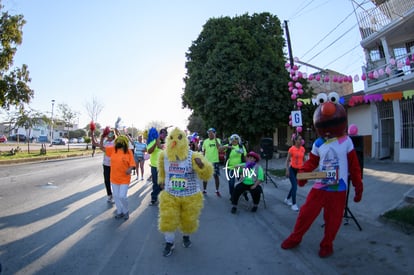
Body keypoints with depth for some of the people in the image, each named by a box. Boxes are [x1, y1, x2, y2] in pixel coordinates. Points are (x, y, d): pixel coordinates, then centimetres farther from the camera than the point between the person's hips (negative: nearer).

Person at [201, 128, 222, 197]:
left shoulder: (217, 140, -4)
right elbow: (203, 151, 11)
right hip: (206, 161, 3)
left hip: (215, 161, -3)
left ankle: (217, 191, 16)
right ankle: (204, 190, 21)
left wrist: (215, 138, -25)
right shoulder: (205, 141, 5)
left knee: (216, 176, 4)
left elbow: (219, 148, -23)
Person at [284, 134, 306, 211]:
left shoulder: (302, 149, 2)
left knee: (294, 185, 16)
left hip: (299, 170, 5)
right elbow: (287, 160, -9)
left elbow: (303, 159, 12)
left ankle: (287, 199, 35)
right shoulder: (292, 149, -12)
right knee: (294, 187, -8)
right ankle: (294, 204, 2)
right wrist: (287, 170, -14)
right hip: (292, 169, -5)